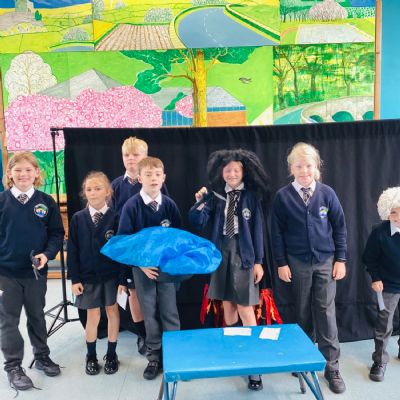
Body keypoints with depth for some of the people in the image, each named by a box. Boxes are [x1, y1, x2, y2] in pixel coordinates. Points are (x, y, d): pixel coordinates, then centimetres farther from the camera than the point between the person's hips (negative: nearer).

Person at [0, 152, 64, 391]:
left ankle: (42, 356, 35)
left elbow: (57, 234, 1)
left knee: (37, 316, 18)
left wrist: (47, 254, -16)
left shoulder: (47, 202, -2)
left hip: (36, 272, 1)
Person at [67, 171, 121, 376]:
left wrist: (123, 277, -8)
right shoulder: (78, 218, -2)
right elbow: (72, 250, 0)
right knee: (93, 317, 8)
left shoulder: (115, 217, -7)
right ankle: (91, 356, 29)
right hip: (87, 275, 1)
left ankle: (111, 355, 30)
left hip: (111, 274, -1)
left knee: (112, 312, 12)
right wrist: (74, 279, -4)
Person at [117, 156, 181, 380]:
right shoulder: (132, 206, -9)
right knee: (149, 312, 10)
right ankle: (155, 355, 25)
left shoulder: (169, 205, -3)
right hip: (142, 266, -1)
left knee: (169, 311, 8)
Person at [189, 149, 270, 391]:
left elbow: (258, 229, -3)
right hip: (222, 253, 3)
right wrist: (201, 202, -14)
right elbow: (198, 223, 0)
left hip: (243, 255, -3)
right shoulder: (216, 195, 5)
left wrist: (258, 261, -5)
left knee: (245, 308, -4)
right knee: (228, 305, 12)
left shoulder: (251, 196, -2)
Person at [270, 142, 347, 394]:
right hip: (297, 263, 0)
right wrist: (281, 263, -4)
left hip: (325, 261, 0)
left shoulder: (327, 193, -2)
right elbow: (277, 233, -2)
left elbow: (340, 227, 2)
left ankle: (331, 367, 13)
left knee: (326, 312, 2)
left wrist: (340, 259, -2)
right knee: (303, 312, 12)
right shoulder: (282, 197, -5)